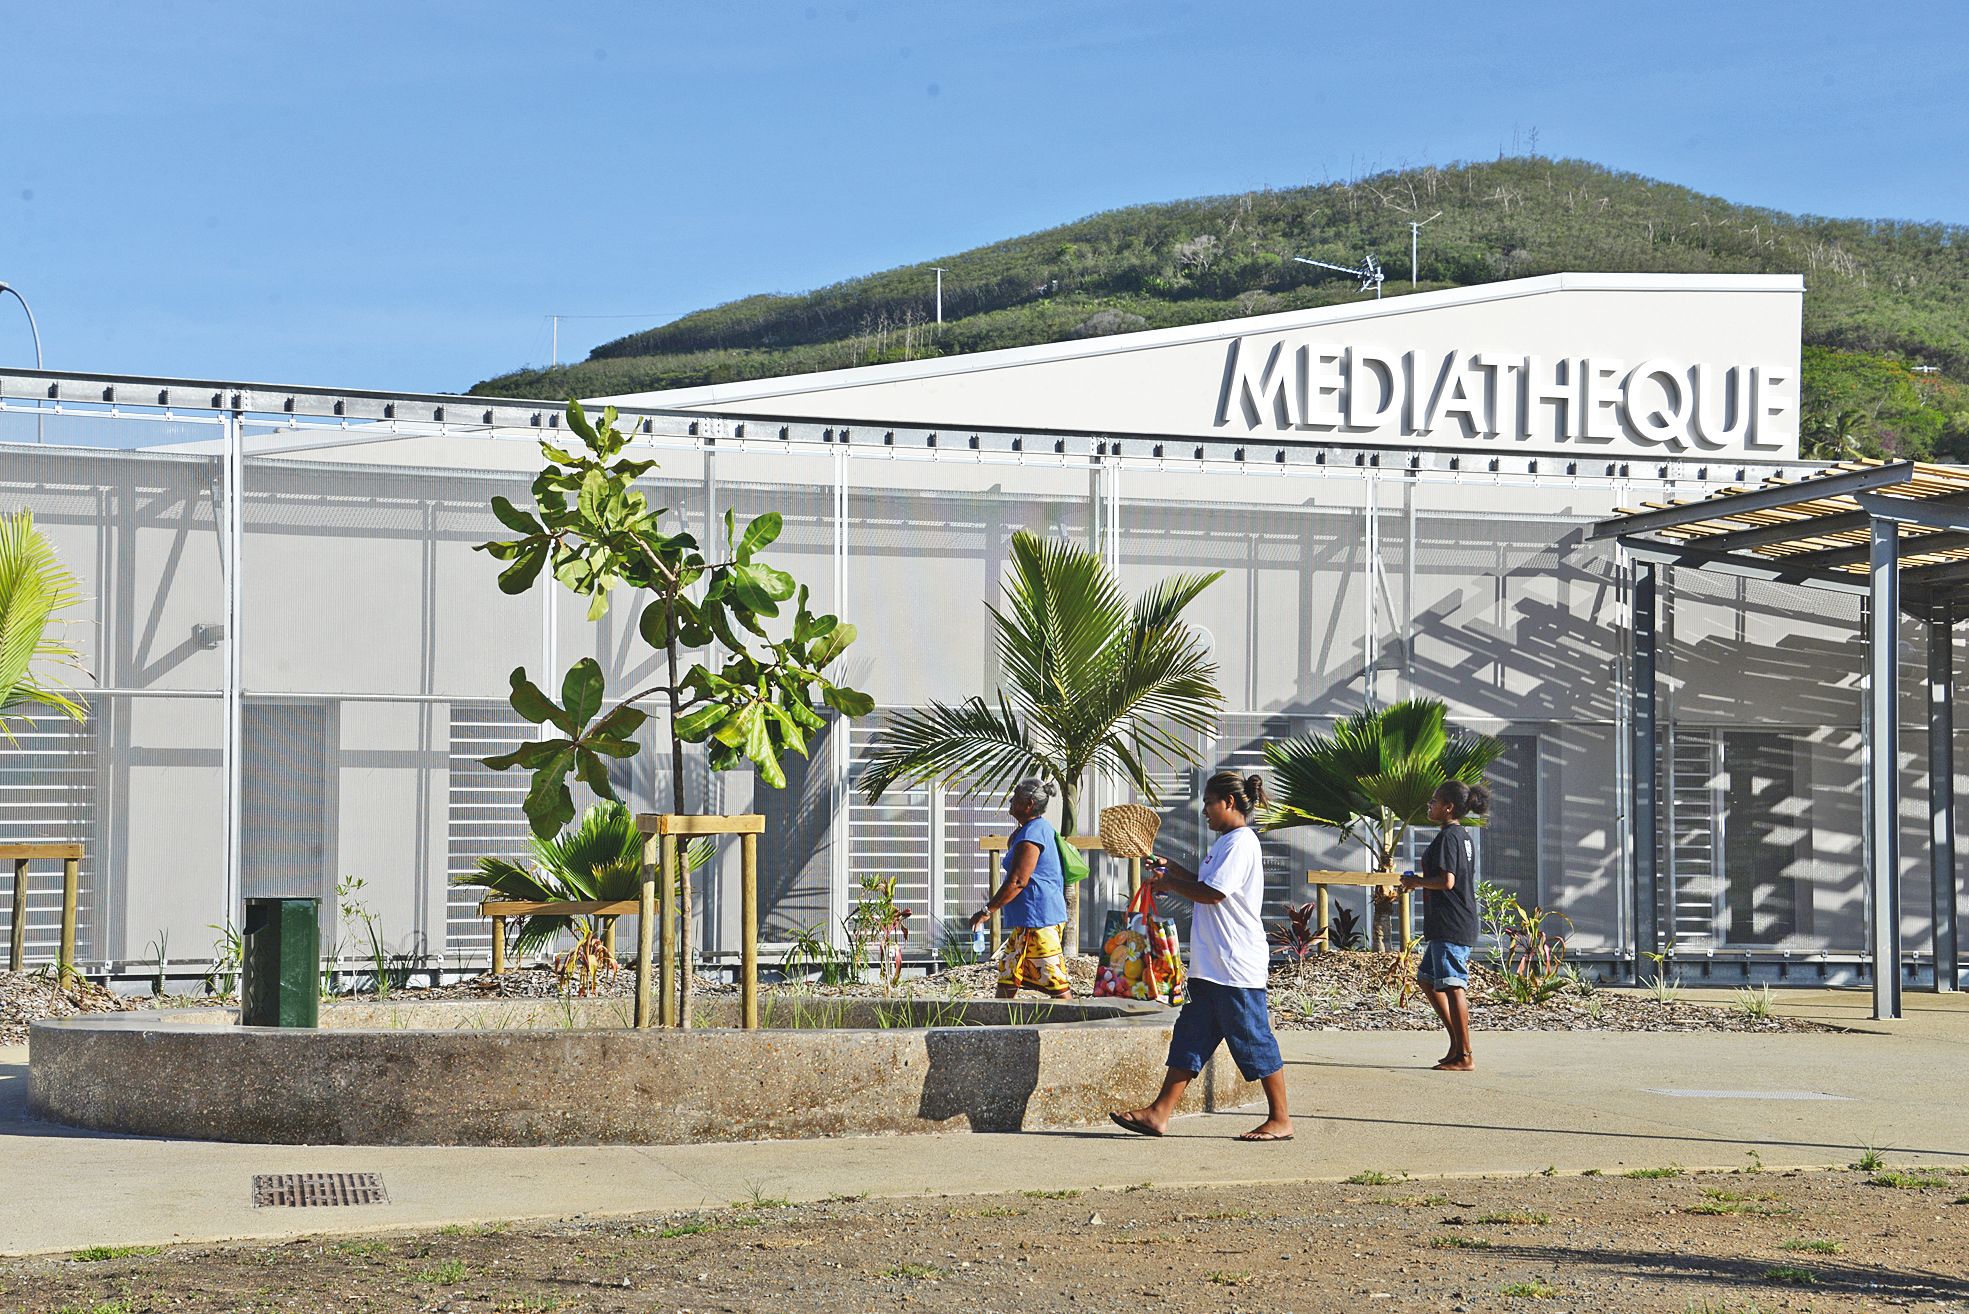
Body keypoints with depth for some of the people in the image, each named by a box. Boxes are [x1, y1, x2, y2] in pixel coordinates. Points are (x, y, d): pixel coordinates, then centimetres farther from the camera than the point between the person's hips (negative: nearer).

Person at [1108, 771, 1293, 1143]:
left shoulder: (1240, 843, -14)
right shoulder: (1226, 842, 18)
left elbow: (1211, 893, -22)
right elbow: (1206, 887, 26)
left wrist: (1169, 883, -8)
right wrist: (1173, 870, 15)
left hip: (1237, 966, -10)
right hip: (1212, 966, 10)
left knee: (1254, 1041, -3)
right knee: (1191, 1035, 7)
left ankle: (1280, 1119, 6)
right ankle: (1159, 1113, 6)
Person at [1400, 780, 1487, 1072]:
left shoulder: (1447, 837, -14)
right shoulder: (1465, 837, 17)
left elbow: (1447, 881, -22)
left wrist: (1418, 882, -8)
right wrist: (1421, 882, 21)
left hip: (1450, 926, -11)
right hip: (1462, 925, 11)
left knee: (1452, 986, -7)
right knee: (1426, 977, 19)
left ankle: (1464, 1055, -5)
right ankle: (1457, 1041, 18)